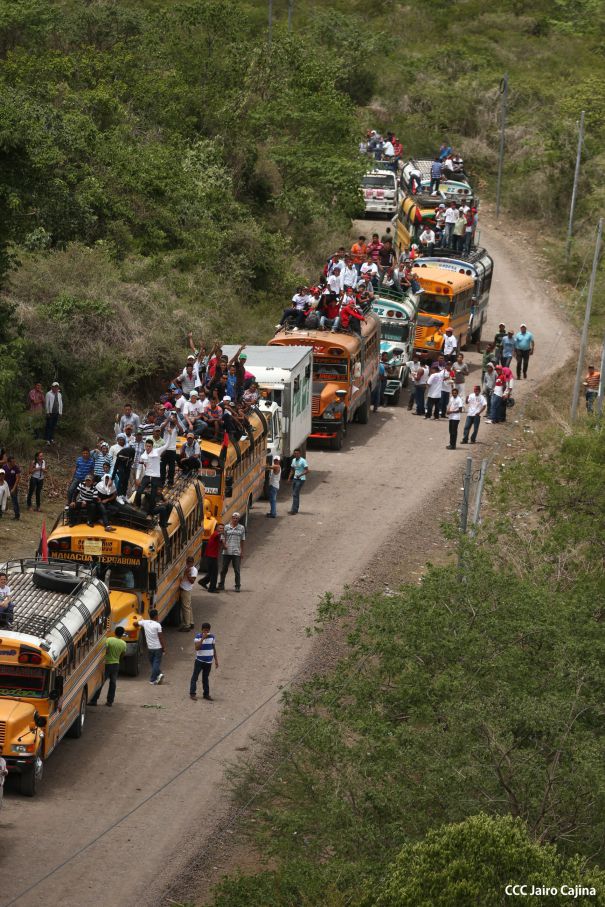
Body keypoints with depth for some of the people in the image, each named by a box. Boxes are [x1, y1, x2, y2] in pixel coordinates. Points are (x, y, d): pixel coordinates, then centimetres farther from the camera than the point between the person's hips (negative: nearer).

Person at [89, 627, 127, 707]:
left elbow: (105, 650, -21)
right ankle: (110, 701, 12)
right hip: (116, 664, 3)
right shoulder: (123, 644, -4)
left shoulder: (109, 640, -16)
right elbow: (123, 654, 8)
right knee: (113, 683, 12)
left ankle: (93, 700, 3)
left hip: (107, 664, -3)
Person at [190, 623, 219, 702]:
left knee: (206, 678, 12)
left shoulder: (212, 637, 3)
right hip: (199, 660, -4)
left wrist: (216, 660, 9)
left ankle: (206, 694, 17)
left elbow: (214, 649, 11)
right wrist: (203, 638, -27)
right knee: (195, 677, -2)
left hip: (208, 662, 4)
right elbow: (197, 648, -22)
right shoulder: (198, 637, -9)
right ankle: (192, 694, 0)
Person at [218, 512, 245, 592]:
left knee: (237, 570, 0)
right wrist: (224, 545, -18)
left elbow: (242, 541, 8)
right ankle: (221, 585, 19)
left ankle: (238, 586, 8)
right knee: (224, 569, 8)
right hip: (227, 552, 0)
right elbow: (223, 538, 2)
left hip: (236, 552, 0)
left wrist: (242, 552, 6)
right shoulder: (226, 527, 2)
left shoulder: (241, 528, 5)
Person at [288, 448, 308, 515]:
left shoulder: (303, 461, -13)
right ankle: (296, 509, 20)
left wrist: (300, 475, -30)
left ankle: (293, 510, -13)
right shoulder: (293, 460, 11)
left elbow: (307, 471, -18)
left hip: (301, 480, -8)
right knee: (295, 495, 12)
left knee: (295, 494, -13)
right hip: (295, 479, 8)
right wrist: (289, 478, 12)